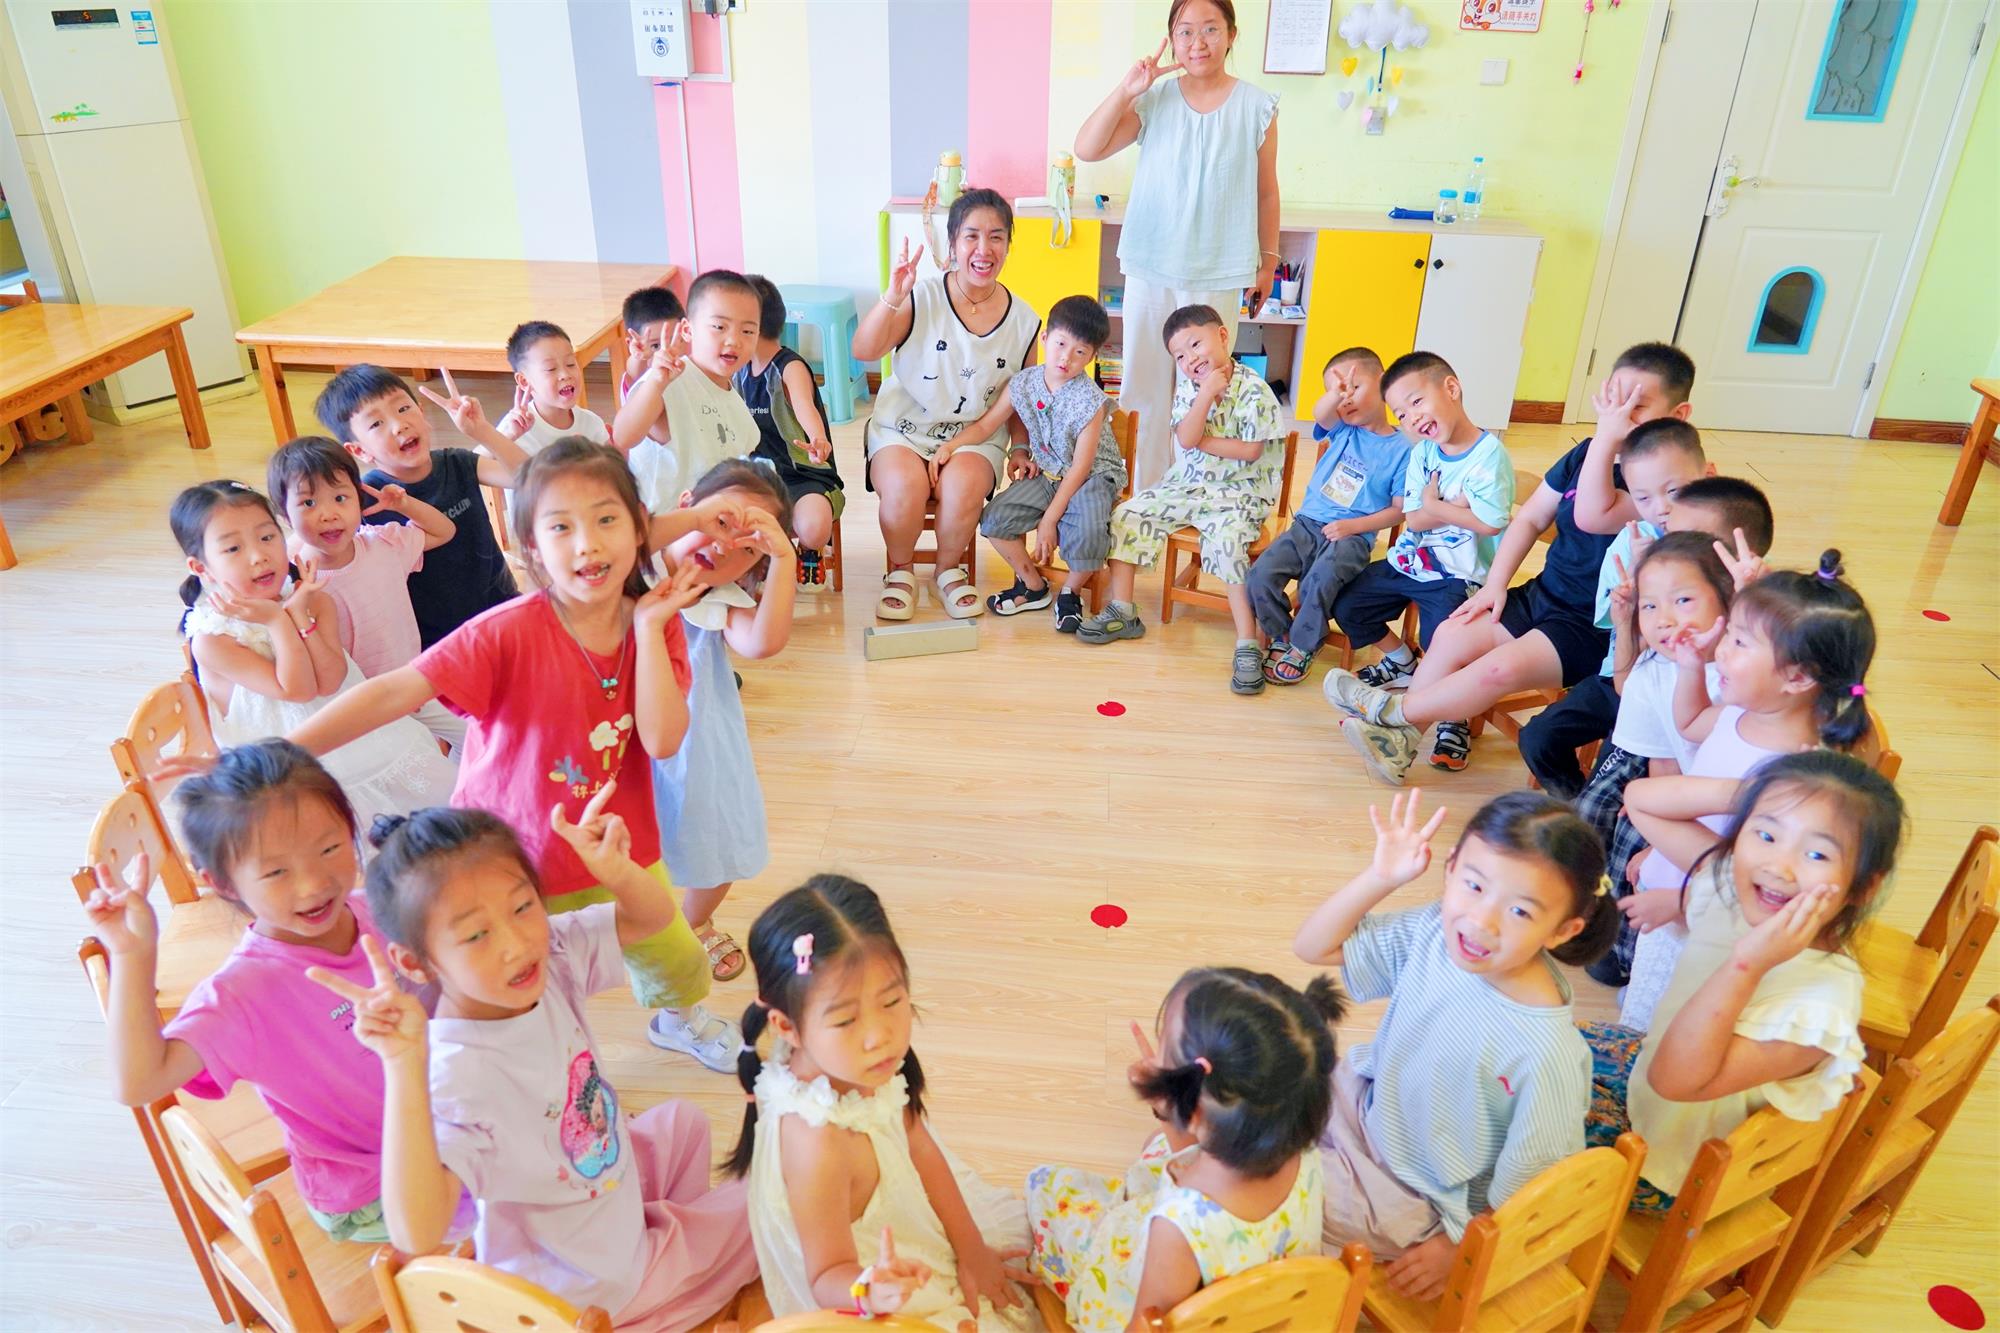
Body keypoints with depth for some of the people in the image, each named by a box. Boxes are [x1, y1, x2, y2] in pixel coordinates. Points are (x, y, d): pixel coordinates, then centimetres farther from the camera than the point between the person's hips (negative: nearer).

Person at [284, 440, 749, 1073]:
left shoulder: (658, 624, -11)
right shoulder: (510, 632, -25)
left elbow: (663, 739, -23)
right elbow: (391, 693, -31)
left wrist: (649, 625, -25)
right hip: (513, 857, -4)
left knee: (676, 959, 22)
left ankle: (679, 1018, 57)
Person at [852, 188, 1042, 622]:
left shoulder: (1023, 321, 2)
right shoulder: (922, 298, -8)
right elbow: (863, 351, -18)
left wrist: (1022, 449, 1)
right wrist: (893, 297, -31)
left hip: (976, 436, 2)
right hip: (903, 428, -1)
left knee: (962, 488, -31)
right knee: (904, 487, -32)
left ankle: (950, 570, 2)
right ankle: (900, 571, -1)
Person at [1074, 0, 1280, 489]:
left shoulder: (1257, 107, -1)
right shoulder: (1154, 100, -1)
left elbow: (1265, 193, 6)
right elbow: (1087, 149, -8)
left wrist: (1268, 262, 9)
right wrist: (1126, 90, -16)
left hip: (1218, 275, -1)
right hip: (1151, 270, 1)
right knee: (1145, 387, 7)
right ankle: (1145, 497, 20)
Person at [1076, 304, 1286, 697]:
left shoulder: (1253, 389, -13)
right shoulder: (1188, 389, 3)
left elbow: (1250, 450, -19)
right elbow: (1186, 439, -13)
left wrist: (1201, 440, -13)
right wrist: (1208, 392, -22)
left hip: (1238, 491, -6)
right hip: (1187, 485, 6)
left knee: (1227, 540, -33)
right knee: (1126, 515, -5)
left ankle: (1248, 645, -28)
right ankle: (1121, 611, 5)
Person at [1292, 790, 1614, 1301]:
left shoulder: (1546, 1054, -33)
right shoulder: (1433, 932, -17)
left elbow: (1525, 1192, -20)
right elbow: (1313, 947, -6)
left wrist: (1457, 1247, -9)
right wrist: (1380, 876, -19)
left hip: (1417, 1197, -6)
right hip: (1366, 1102, 6)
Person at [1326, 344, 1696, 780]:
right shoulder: (1586, 454, 7)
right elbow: (1530, 518, 12)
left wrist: (1607, 435, -33)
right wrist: (1495, 583, 2)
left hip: (1594, 627, -7)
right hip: (1543, 594, 7)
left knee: (1502, 667, -27)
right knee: (1453, 635, -14)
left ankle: (1392, 710, -11)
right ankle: (1401, 739, -11)